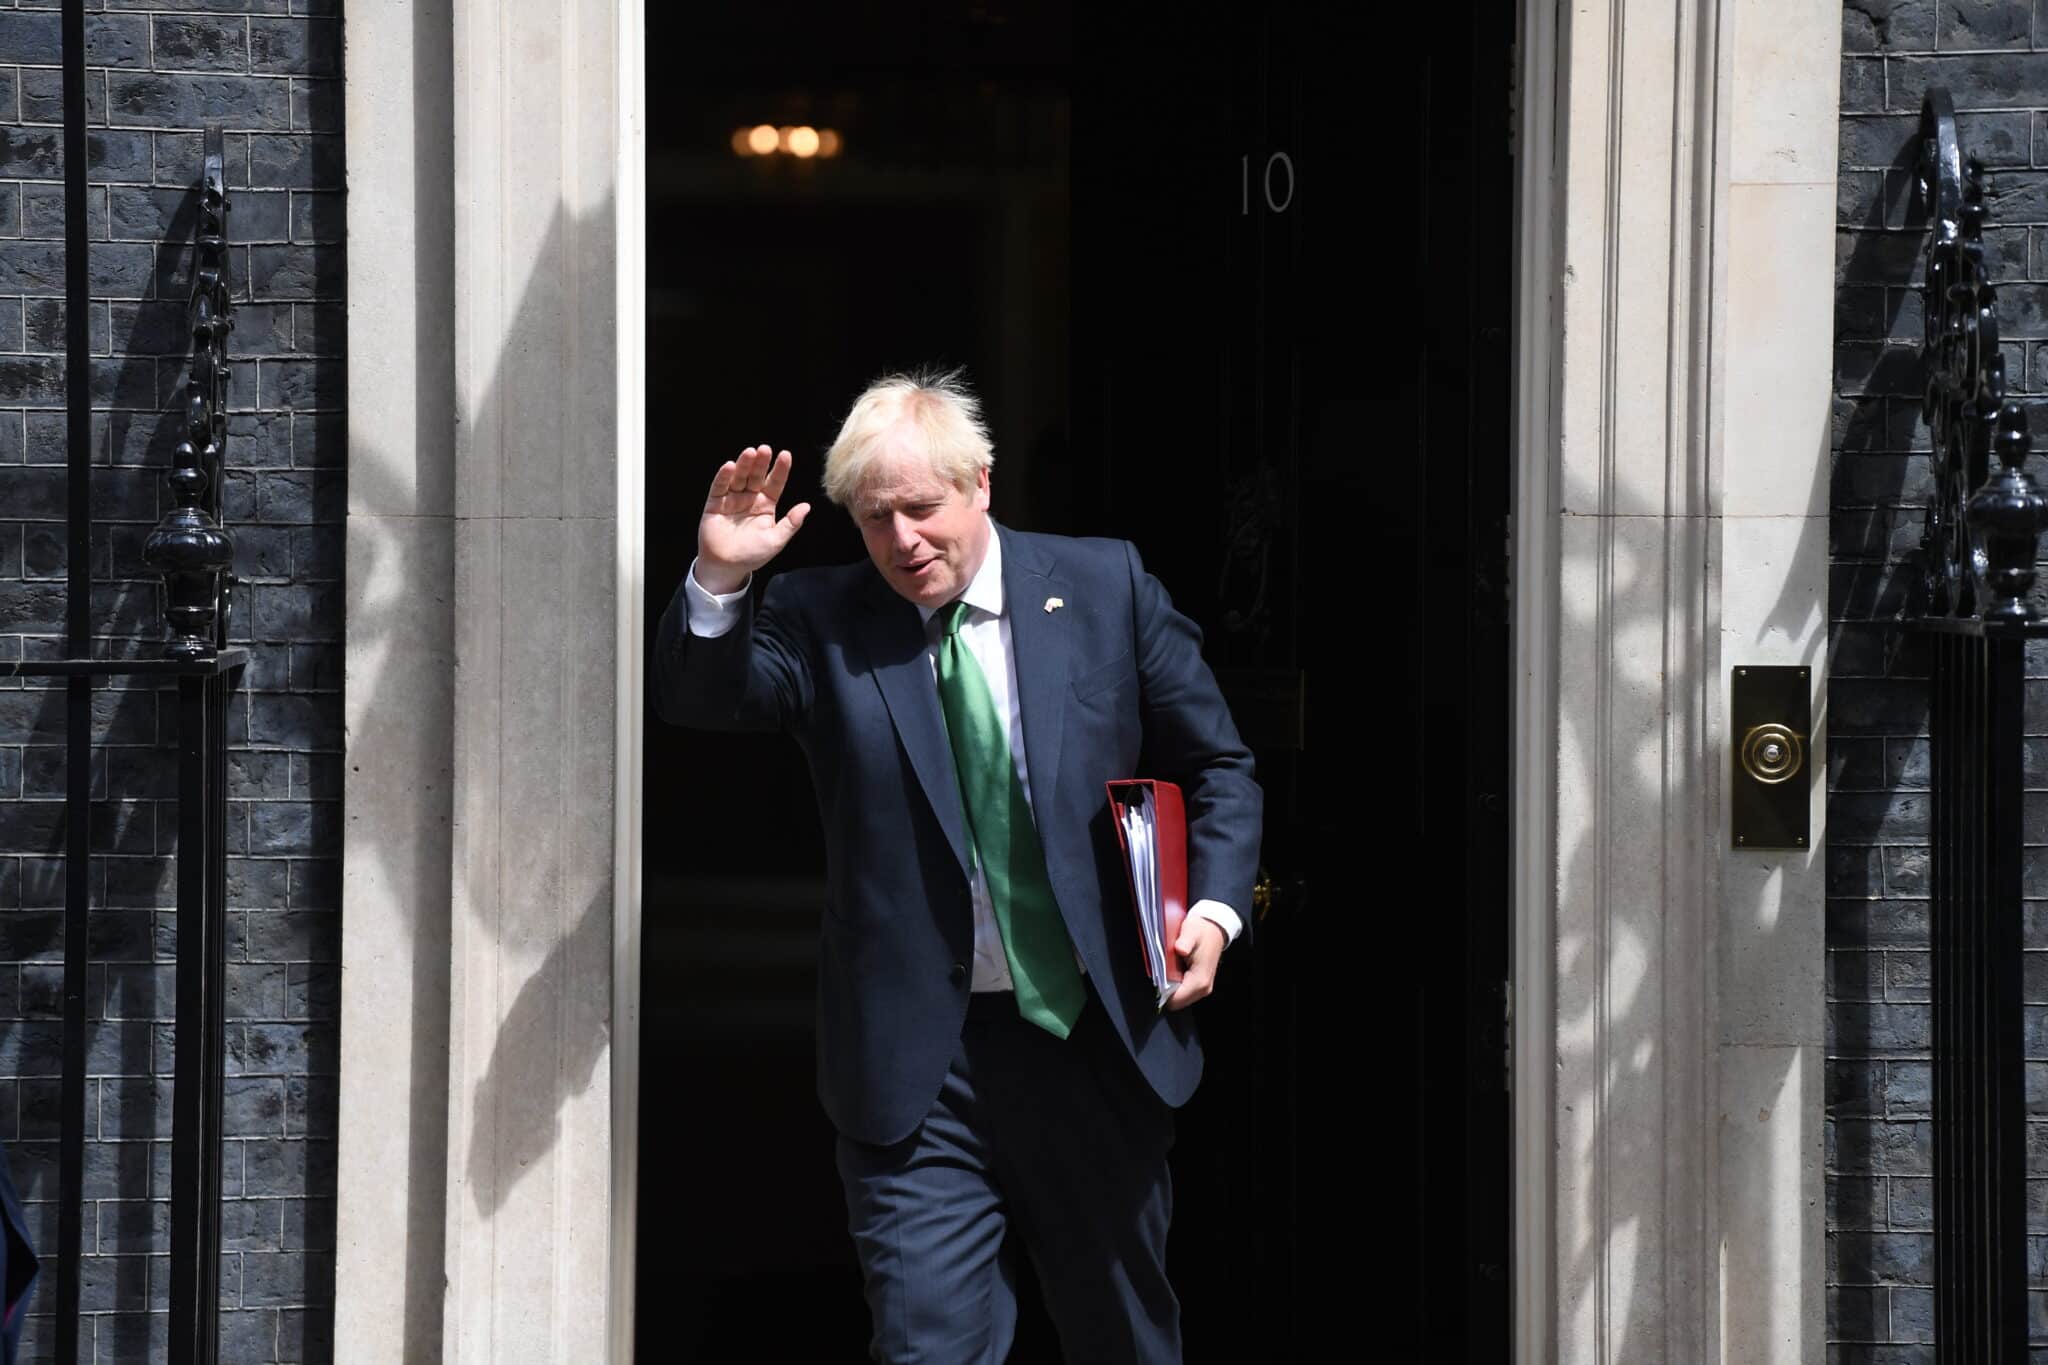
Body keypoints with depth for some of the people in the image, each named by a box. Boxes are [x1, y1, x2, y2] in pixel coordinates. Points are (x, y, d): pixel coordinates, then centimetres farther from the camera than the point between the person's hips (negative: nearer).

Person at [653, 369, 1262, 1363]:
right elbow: (701, 699, -15)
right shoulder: (821, 621, 0)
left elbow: (1215, 769, 9)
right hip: (918, 1067, -1)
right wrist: (719, 578, -32)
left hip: (1095, 1039, 2)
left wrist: (1214, 905, -5)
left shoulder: (1105, 588, 2)